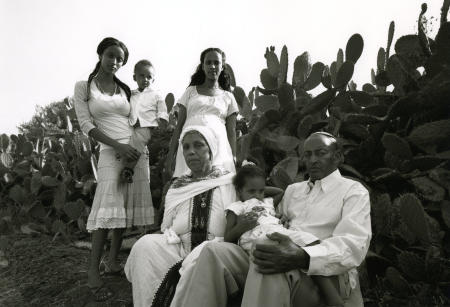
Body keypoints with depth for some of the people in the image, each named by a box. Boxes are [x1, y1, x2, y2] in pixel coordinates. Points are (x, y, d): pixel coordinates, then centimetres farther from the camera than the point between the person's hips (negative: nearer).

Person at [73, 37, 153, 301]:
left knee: (126, 208, 4)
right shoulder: (83, 87, 5)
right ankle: (93, 272, -3)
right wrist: (118, 146, -13)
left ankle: (113, 262, 17)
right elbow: (86, 125, -4)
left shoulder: (125, 90, 15)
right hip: (110, 152, -4)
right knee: (108, 208, -12)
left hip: (137, 151, 4)